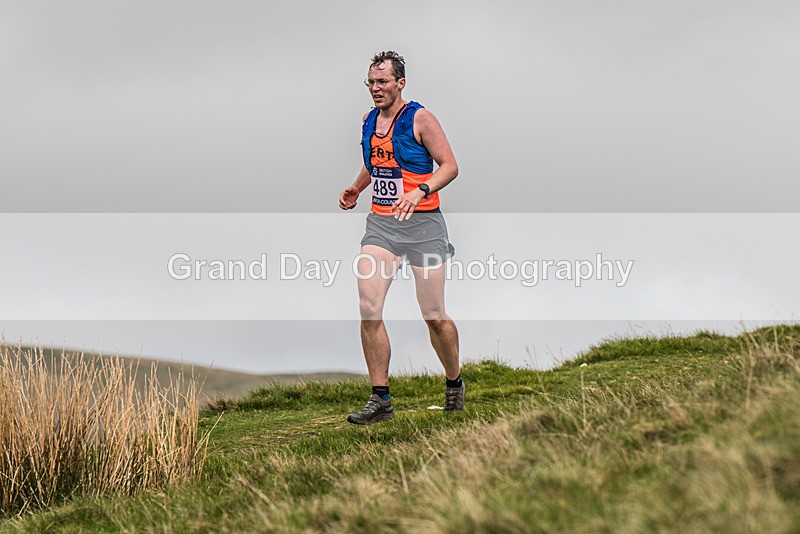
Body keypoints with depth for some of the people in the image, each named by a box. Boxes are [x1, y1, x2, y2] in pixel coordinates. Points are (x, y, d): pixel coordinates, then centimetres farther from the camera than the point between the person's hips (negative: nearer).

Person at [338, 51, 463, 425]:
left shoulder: (419, 119, -7)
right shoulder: (368, 121, 12)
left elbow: (449, 166, -9)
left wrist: (420, 191, -25)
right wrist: (356, 188, 12)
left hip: (422, 224, -5)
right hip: (380, 224, 5)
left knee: (434, 316, 0)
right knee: (368, 308, -11)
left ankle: (454, 382, 27)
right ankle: (380, 399, -6)